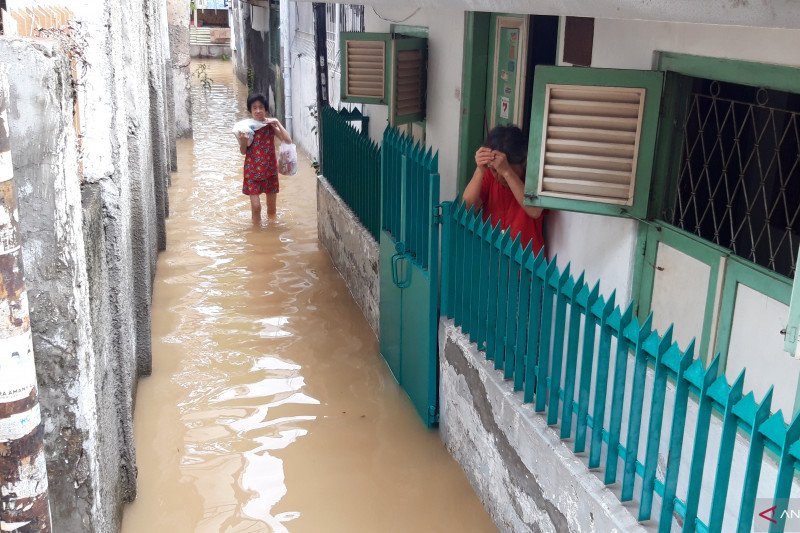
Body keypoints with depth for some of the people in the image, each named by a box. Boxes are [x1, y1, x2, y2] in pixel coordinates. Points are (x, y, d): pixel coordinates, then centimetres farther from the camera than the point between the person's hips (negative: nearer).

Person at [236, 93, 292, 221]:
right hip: (252, 171, -1)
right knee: (256, 206, -5)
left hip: (270, 170, 2)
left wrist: (277, 123, -20)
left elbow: (288, 140, -14)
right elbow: (243, 151, -1)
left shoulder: (270, 125, -4)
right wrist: (243, 141, -21)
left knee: (272, 207, 11)